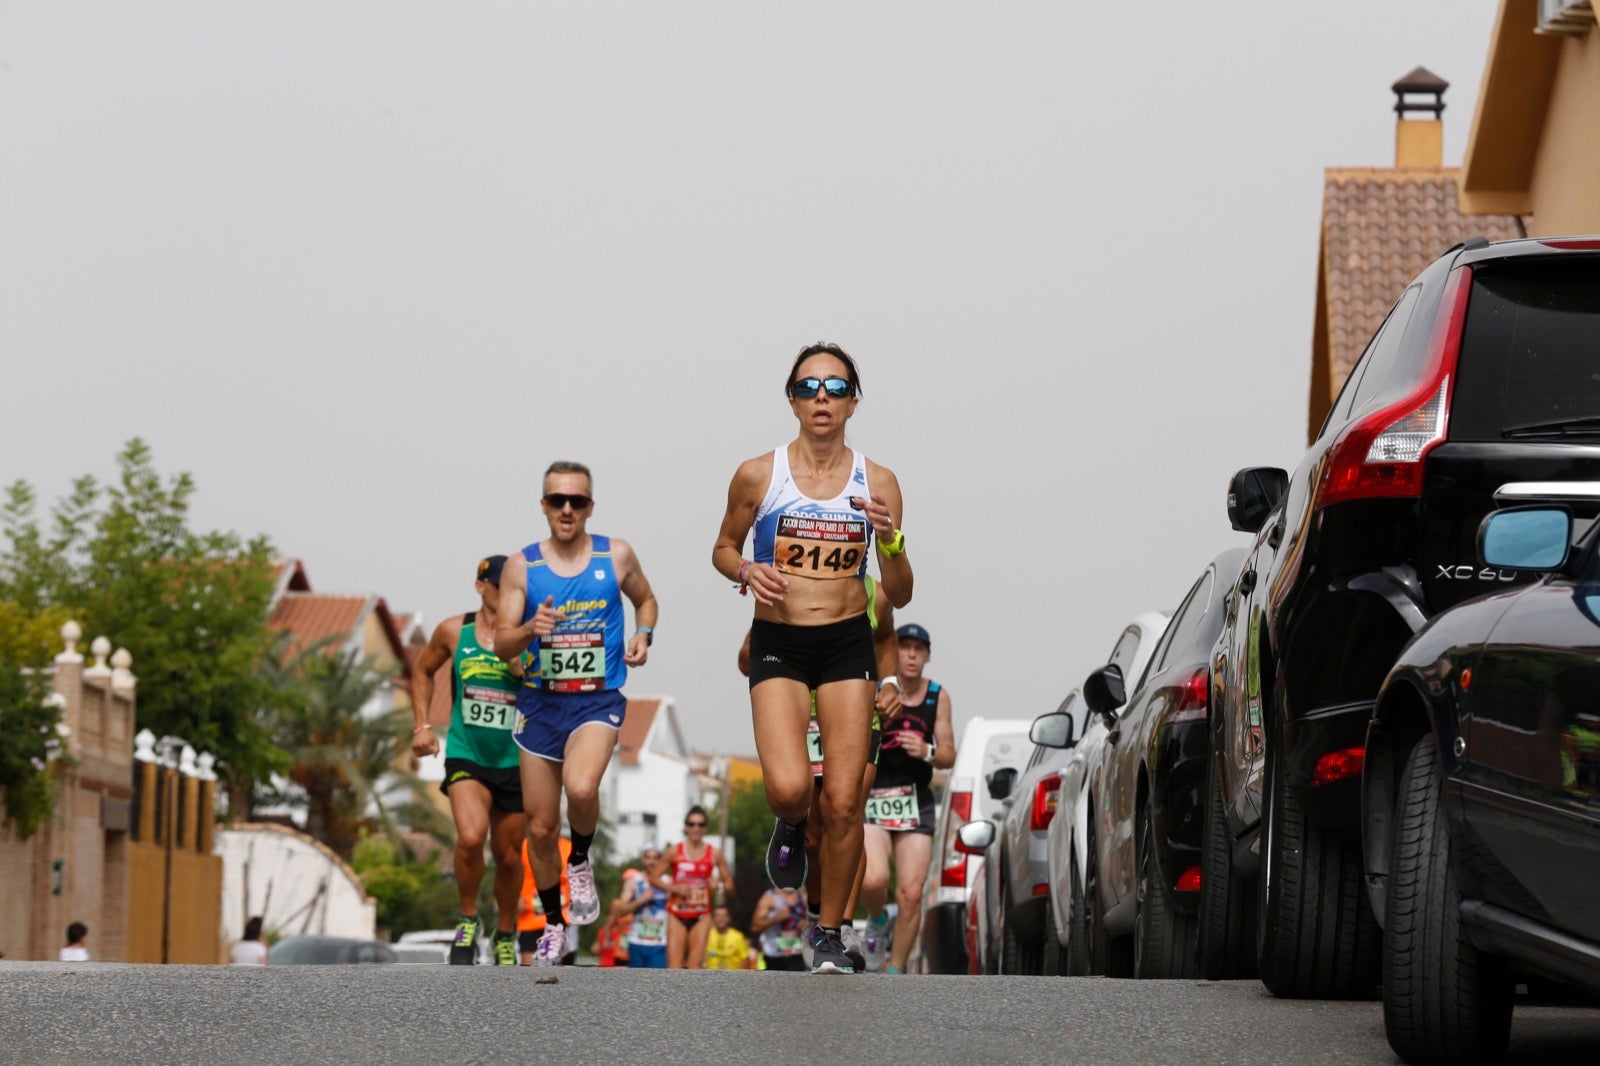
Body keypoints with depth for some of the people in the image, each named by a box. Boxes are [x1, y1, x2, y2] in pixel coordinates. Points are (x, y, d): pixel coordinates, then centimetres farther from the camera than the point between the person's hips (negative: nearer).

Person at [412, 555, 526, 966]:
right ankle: (468, 921, -2)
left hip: (515, 762, 1)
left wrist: (527, 673, -20)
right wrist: (422, 726, 8)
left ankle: (505, 936, 32)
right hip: (466, 757, -1)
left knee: (509, 857, 10)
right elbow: (423, 672, 18)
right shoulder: (453, 631, 0)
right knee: (470, 837, -25)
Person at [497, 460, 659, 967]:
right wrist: (530, 629, -24)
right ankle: (553, 927, 25)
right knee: (540, 828, 6)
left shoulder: (616, 555, -1)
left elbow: (645, 599, 19)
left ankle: (581, 863, 0)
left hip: (598, 701, -2)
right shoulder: (522, 567, -1)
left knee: (581, 787, -31)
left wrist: (642, 635, -1)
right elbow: (501, 645, -3)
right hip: (540, 702, 2)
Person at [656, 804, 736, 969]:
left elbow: (729, 885, 8)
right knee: (674, 966, -8)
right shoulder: (675, 852, 0)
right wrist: (674, 888, -12)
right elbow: (655, 878, 5)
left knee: (695, 966, -4)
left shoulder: (714, 854, 3)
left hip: (701, 916, 1)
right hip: (677, 915, -1)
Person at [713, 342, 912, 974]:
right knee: (788, 788, -20)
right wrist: (746, 571, -8)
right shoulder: (758, 475, -1)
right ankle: (790, 828, 19)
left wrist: (890, 541, -15)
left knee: (843, 801, -3)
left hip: (849, 644, 1)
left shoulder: (878, 483, 2)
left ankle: (830, 935, 13)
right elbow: (723, 548, 14)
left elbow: (899, 596, 5)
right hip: (777, 645, -1)